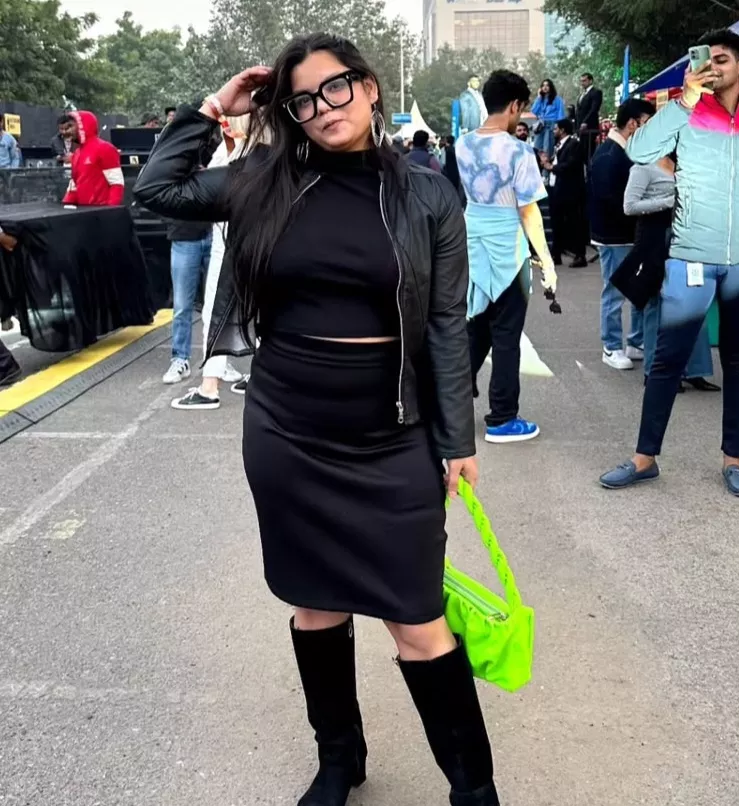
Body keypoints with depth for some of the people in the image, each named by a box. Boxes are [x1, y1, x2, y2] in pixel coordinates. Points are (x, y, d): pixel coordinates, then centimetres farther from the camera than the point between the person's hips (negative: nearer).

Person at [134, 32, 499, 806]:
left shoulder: (427, 195, -3)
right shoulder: (269, 183, 2)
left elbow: (447, 326, -2)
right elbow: (156, 190, 7)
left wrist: (458, 440, -3)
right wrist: (211, 111, 2)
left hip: (390, 442, -2)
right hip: (284, 433, 3)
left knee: (419, 624, 1)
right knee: (315, 604, 16)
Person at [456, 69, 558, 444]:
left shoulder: (463, 143, 3)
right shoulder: (518, 151, -15)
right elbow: (529, 213, -15)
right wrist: (547, 261, -10)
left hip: (472, 244, 6)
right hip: (506, 252, -6)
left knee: (476, 330, 18)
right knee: (506, 337, 3)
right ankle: (502, 420, 10)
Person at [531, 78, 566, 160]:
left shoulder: (557, 99, 2)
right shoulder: (540, 99, 17)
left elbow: (561, 115, -2)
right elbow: (533, 112, 6)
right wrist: (539, 97, 7)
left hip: (551, 126, -5)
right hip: (540, 126, 5)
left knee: (547, 150, -12)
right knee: (536, 150, -4)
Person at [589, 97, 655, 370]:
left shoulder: (628, 152, 11)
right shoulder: (607, 156, -17)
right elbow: (611, 201, -23)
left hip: (632, 234, 9)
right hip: (614, 237, -9)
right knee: (614, 293, 1)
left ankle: (637, 343, 23)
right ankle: (612, 348, 12)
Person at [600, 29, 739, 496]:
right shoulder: (688, 113, 3)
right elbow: (639, 153, -12)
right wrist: (685, 100, -10)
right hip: (691, 258, -2)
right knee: (668, 361, 1)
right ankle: (645, 458, 10)